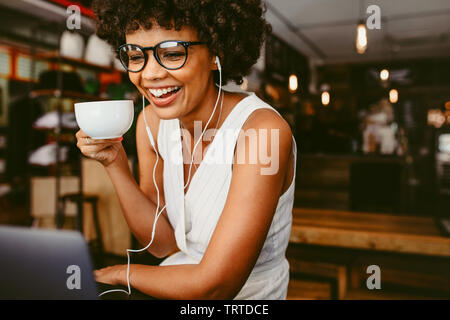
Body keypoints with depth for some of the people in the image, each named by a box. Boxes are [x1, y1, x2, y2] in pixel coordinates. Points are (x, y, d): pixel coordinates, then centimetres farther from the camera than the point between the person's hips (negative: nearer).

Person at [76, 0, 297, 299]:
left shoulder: (263, 130, -26)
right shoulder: (151, 122, -7)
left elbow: (214, 285, -25)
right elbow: (163, 243, -4)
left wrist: (120, 273, -11)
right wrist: (115, 163, -16)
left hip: (249, 295, -4)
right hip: (173, 287, 5)